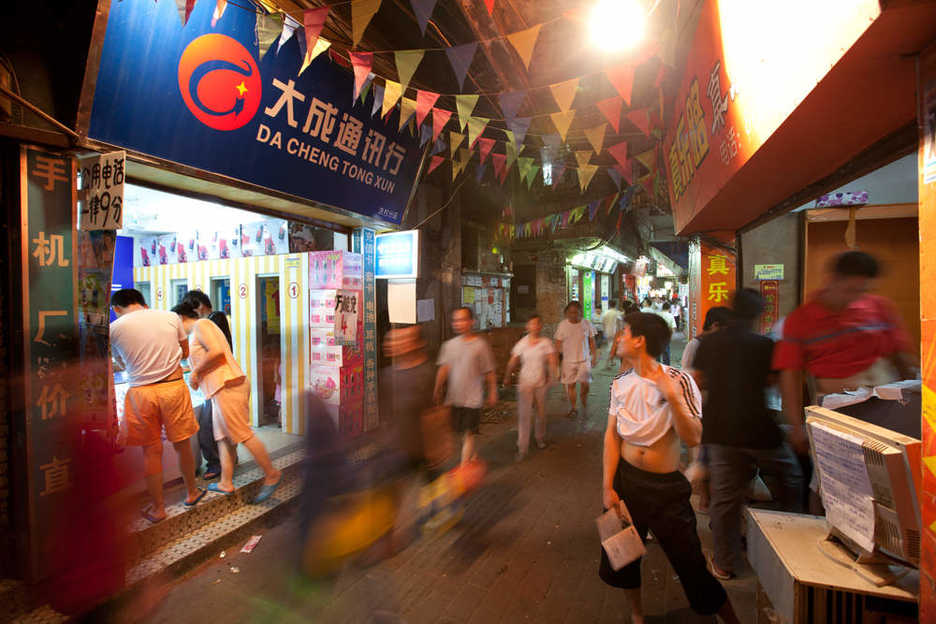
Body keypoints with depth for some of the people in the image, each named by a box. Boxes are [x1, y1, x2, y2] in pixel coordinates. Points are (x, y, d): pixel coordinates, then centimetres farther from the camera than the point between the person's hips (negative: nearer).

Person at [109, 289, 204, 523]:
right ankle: (191, 493, 33)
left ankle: (158, 508, 23)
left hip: (141, 391, -1)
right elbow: (185, 352, 13)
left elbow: (123, 364, 14)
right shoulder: (170, 317, 2)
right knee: (182, 444, 15)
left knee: (151, 451, 12)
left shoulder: (115, 328, 0)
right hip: (174, 385, 1)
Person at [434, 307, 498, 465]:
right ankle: (473, 455, 40)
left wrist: (493, 393, 2)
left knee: (469, 432, -1)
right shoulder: (450, 344, 3)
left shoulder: (481, 345, -7)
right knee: (462, 431, 16)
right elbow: (444, 369, 1)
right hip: (453, 397, 4)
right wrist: (437, 389, -6)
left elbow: (489, 372, -1)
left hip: (473, 398, -4)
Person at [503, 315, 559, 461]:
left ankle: (540, 438, 39)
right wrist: (507, 377, 8)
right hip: (525, 383, -1)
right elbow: (512, 362, 4)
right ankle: (522, 448, 1)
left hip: (541, 383, 2)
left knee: (541, 413, 14)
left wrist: (552, 375, -23)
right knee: (523, 414, -7)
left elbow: (553, 361, -10)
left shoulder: (546, 342, -2)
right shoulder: (522, 343, -3)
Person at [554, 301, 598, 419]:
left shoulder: (587, 324, -3)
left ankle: (584, 404, 25)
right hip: (568, 360, 0)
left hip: (584, 359, 0)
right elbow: (558, 344, -1)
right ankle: (573, 408, 22)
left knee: (585, 384, -2)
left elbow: (591, 341, 7)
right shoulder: (562, 325, -6)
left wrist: (594, 357, 6)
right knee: (570, 385, 5)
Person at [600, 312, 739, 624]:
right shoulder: (621, 383, -2)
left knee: (690, 562, 6)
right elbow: (612, 435, -1)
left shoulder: (678, 380, -14)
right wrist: (607, 486, -5)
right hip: (626, 479, 4)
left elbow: (693, 438, -20)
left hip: (666, 485, -4)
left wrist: (672, 398, -33)